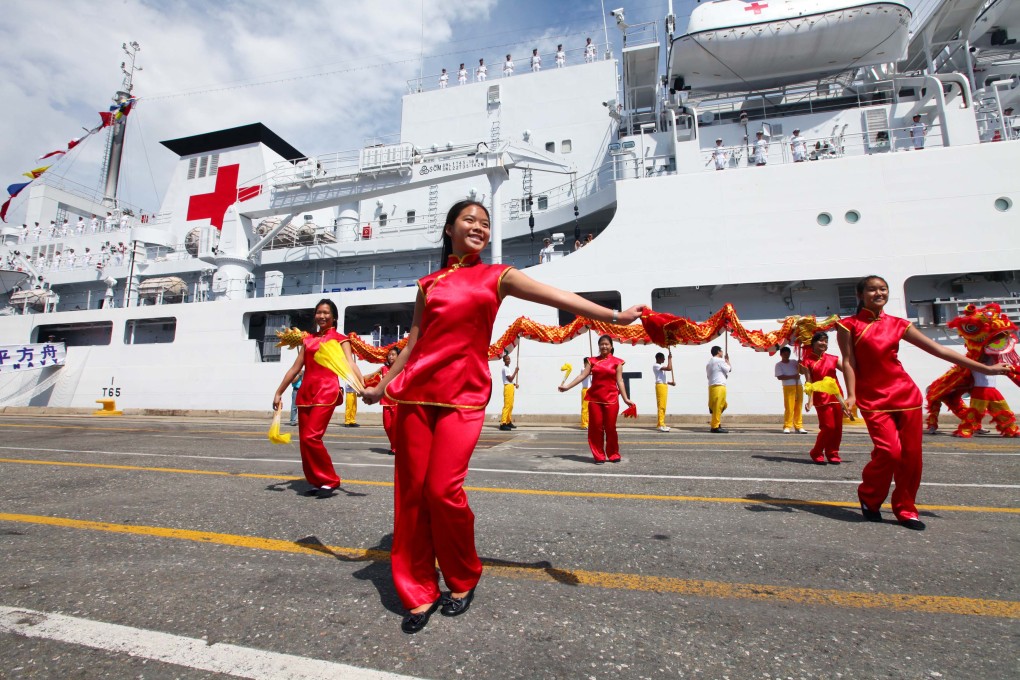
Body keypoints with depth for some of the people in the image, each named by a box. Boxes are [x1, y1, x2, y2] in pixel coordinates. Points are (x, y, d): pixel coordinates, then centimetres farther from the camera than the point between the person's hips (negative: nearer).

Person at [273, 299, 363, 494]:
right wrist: (278, 392, 16)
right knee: (304, 440, 5)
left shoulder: (340, 339, 2)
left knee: (311, 437, -15)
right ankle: (316, 482, 20)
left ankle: (330, 480, 0)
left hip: (327, 391, -6)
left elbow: (350, 364, -13)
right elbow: (295, 368, 18)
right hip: (305, 392, 6)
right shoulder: (308, 339, 16)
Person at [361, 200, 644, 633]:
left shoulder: (496, 276, 9)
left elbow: (557, 296, 0)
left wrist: (614, 317, -7)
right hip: (416, 392, 4)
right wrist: (382, 386, 21)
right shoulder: (429, 284, 16)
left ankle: (464, 581, 18)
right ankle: (420, 592, 22)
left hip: (464, 395, -3)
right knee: (411, 491, 3)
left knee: (443, 490, -10)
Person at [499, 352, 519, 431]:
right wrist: (515, 371, -12)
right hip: (508, 387, -10)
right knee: (507, 406, -14)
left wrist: (515, 384, 7)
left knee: (510, 406, 13)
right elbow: (510, 379, -17)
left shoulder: (508, 368, 19)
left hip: (511, 387, 10)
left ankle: (509, 422, 21)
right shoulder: (505, 368, -11)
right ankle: (503, 423, -16)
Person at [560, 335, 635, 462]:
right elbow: (582, 376, 2)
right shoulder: (592, 360, 8)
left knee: (610, 428, 3)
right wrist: (567, 386, -5)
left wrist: (625, 399, -8)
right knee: (595, 427, 3)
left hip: (611, 398, -2)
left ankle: (613, 454, 20)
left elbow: (619, 381, -1)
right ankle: (599, 456, 13)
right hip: (594, 398, 2)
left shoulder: (617, 362, 3)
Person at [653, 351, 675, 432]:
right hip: (660, 386, -10)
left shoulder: (660, 366, 20)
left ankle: (660, 424, 16)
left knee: (663, 406, 11)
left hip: (664, 385, 10)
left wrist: (669, 382, 12)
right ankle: (661, 425, -11)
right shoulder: (656, 365, -12)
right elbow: (669, 368, -23)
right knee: (661, 406, -11)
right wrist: (670, 358, -13)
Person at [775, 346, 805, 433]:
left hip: (799, 386, 4)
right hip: (788, 387, -4)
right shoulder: (778, 364, 2)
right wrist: (792, 376, -14)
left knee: (798, 407, 4)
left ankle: (799, 426, 10)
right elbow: (779, 377, -8)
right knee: (789, 407, -9)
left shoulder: (794, 362, 16)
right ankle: (787, 426, -3)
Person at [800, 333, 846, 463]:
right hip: (821, 398, -4)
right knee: (828, 426, -7)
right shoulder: (808, 361, 0)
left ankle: (833, 454, 19)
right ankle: (816, 453, 10)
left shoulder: (833, 358, 10)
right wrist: (810, 401, -14)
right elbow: (809, 382, -6)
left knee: (838, 427, 5)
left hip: (836, 396, 4)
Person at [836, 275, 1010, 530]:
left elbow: (938, 350, 12)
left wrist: (985, 368, 12)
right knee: (889, 451, -14)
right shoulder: (849, 325, -1)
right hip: (873, 399, -4)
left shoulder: (898, 324, 9)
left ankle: (905, 509, 21)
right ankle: (868, 498, 10)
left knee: (910, 455, 3)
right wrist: (851, 395, -16)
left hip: (906, 394, 4)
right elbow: (848, 362, -7)